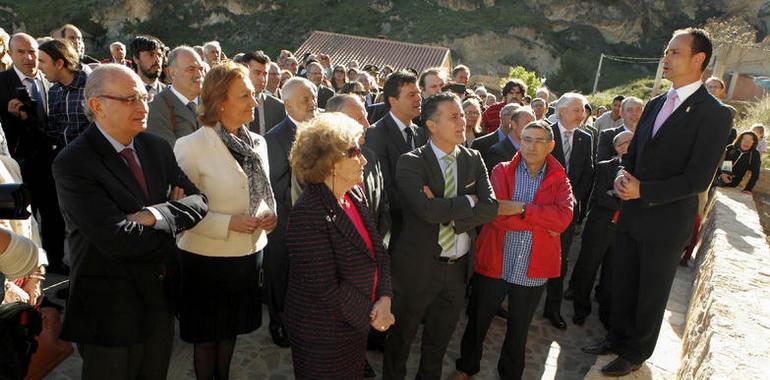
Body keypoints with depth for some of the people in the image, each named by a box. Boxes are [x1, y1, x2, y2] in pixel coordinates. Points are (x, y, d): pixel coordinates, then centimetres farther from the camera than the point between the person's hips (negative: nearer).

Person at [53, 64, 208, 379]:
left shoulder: (157, 148, 1)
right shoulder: (72, 164, -18)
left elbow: (199, 201, -4)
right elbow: (117, 240, -27)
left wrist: (158, 215, -23)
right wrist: (175, 217, -13)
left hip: (161, 298, 6)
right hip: (111, 308, -5)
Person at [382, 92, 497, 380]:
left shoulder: (474, 160, 1)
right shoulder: (410, 163, -14)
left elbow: (491, 207, -10)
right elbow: (428, 210, -29)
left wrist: (446, 214, -20)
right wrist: (468, 201, -16)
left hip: (459, 268, 4)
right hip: (418, 267, -4)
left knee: (439, 339, 23)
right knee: (401, 335, 17)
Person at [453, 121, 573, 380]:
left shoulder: (560, 180, 1)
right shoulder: (501, 171, -4)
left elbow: (563, 217, -19)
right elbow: (496, 214, -19)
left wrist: (521, 208, -24)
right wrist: (543, 222, -17)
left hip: (533, 271, 1)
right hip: (493, 264, -1)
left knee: (519, 329, 21)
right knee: (477, 322, 17)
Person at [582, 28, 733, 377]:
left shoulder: (714, 114, -14)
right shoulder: (655, 104, 7)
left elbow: (698, 179, -18)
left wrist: (643, 190, -23)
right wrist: (622, 176, -7)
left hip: (666, 221, -6)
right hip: (632, 214, 6)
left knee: (651, 294, 12)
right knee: (621, 283, 17)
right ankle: (618, 337, 39)